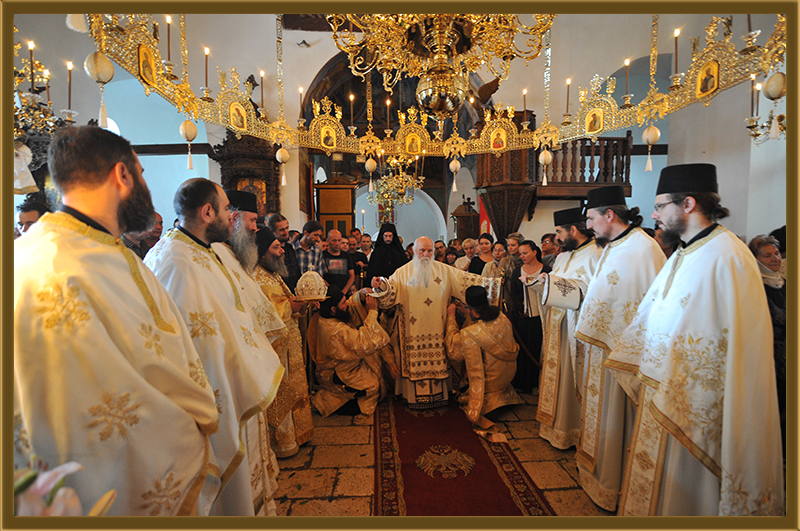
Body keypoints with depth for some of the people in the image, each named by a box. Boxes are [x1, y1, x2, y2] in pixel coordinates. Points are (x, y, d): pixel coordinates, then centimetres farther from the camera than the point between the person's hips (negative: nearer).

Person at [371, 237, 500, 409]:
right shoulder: (403, 272, 3)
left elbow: (465, 279, 5)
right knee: (415, 361, 1)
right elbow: (391, 288, -6)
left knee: (437, 361, 5)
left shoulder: (444, 270, 7)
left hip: (436, 328, 2)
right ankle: (415, 395, 13)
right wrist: (382, 285, -29)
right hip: (413, 329, -1)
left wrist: (491, 282, -3)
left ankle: (438, 393, 19)